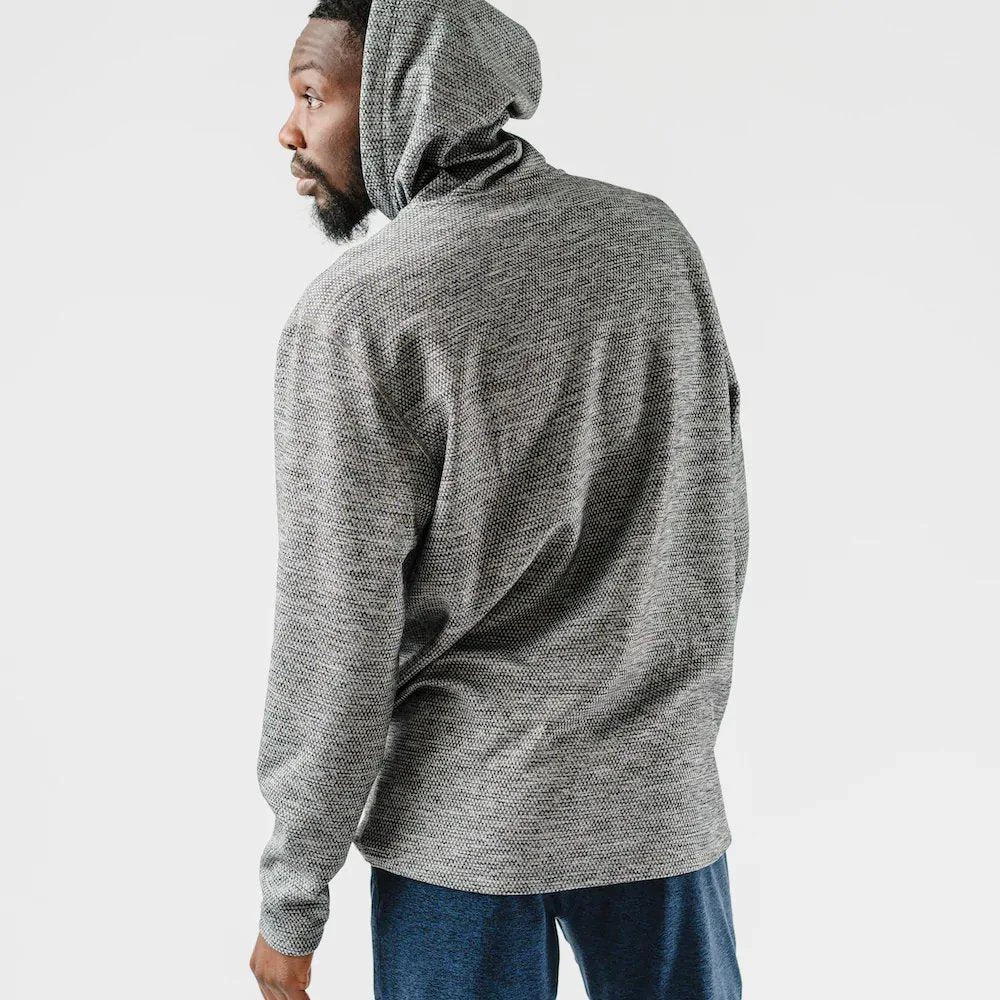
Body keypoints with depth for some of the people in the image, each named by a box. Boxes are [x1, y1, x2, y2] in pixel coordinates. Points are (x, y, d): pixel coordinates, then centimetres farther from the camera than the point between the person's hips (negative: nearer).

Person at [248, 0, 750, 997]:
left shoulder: (350, 310, -15)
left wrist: (292, 898, -3)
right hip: (660, 797, 4)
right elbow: (717, 520, 6)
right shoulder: (653, 235, -1)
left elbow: (335, 630, -14)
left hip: (464, 809, -3)